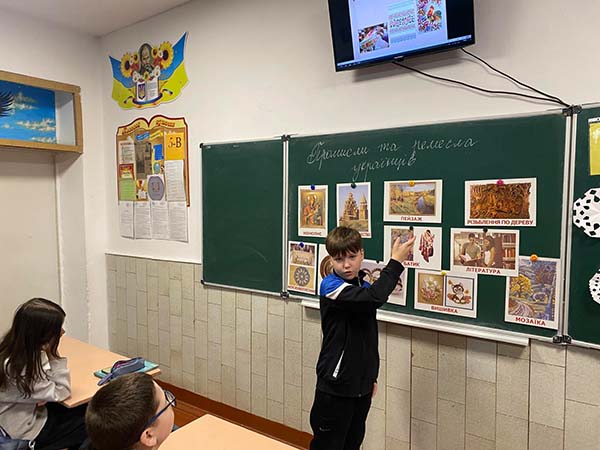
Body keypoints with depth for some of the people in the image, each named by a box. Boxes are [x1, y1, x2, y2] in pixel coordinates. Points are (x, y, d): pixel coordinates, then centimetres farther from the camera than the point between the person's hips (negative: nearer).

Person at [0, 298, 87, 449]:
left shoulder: (25, 349, -11)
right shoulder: (15, 369, -34)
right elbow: (61, 392, -25)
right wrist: (52, 355, -29)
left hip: (33, 410, 7)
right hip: (27, 432, -7)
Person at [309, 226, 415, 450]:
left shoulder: (365, 287, 6)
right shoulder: (330, 287, -18)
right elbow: (374, 298, -36)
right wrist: (395, 262, -26)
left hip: (361, 385, 7)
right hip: (335, 387, -7)